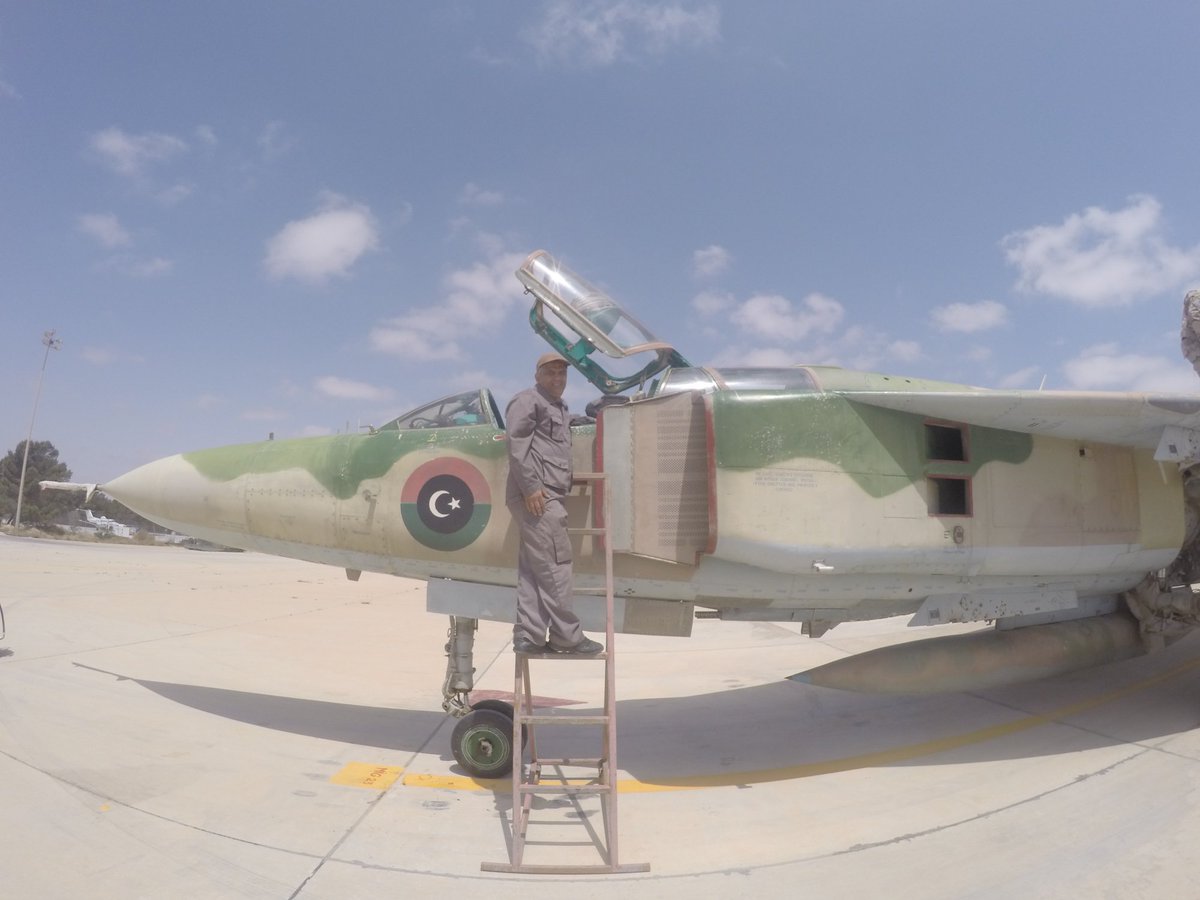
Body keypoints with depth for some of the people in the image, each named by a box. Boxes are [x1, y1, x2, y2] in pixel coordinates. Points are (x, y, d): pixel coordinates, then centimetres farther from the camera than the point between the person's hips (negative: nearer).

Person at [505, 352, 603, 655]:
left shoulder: (560, 408, 28)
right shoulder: (528, 400, -1)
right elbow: (517, 443, -13)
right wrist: (530, 486, -20)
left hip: (548, 494, 10)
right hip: (536, 495, -10)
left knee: (532, 568, 7)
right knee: (555, 565, -8)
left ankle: (528, 635, 9)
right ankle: (567, 636, -3)